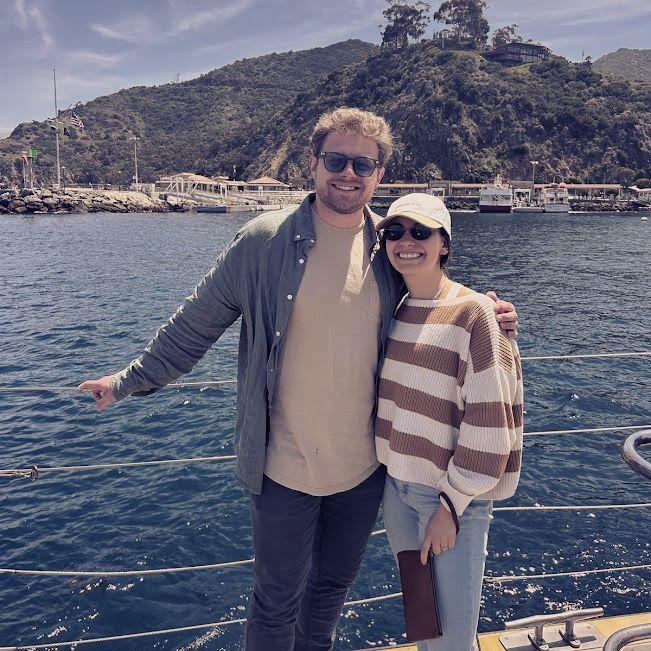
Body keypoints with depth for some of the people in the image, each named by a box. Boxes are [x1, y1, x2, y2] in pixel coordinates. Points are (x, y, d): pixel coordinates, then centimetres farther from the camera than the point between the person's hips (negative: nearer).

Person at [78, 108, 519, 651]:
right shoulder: (265, 240, -11)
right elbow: (196, 324, -2)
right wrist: (132, 379, 1)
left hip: (365, 468, 4)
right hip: (285, 468, -3)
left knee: (332, 589, 25)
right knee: (277, 603, 14)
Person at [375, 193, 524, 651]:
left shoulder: (474, 313, -15)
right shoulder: (393, 310, 4)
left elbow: (488, 421, -16)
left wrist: (452, 505, -14)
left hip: (451, 493, -6)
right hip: (396, 484, 6)